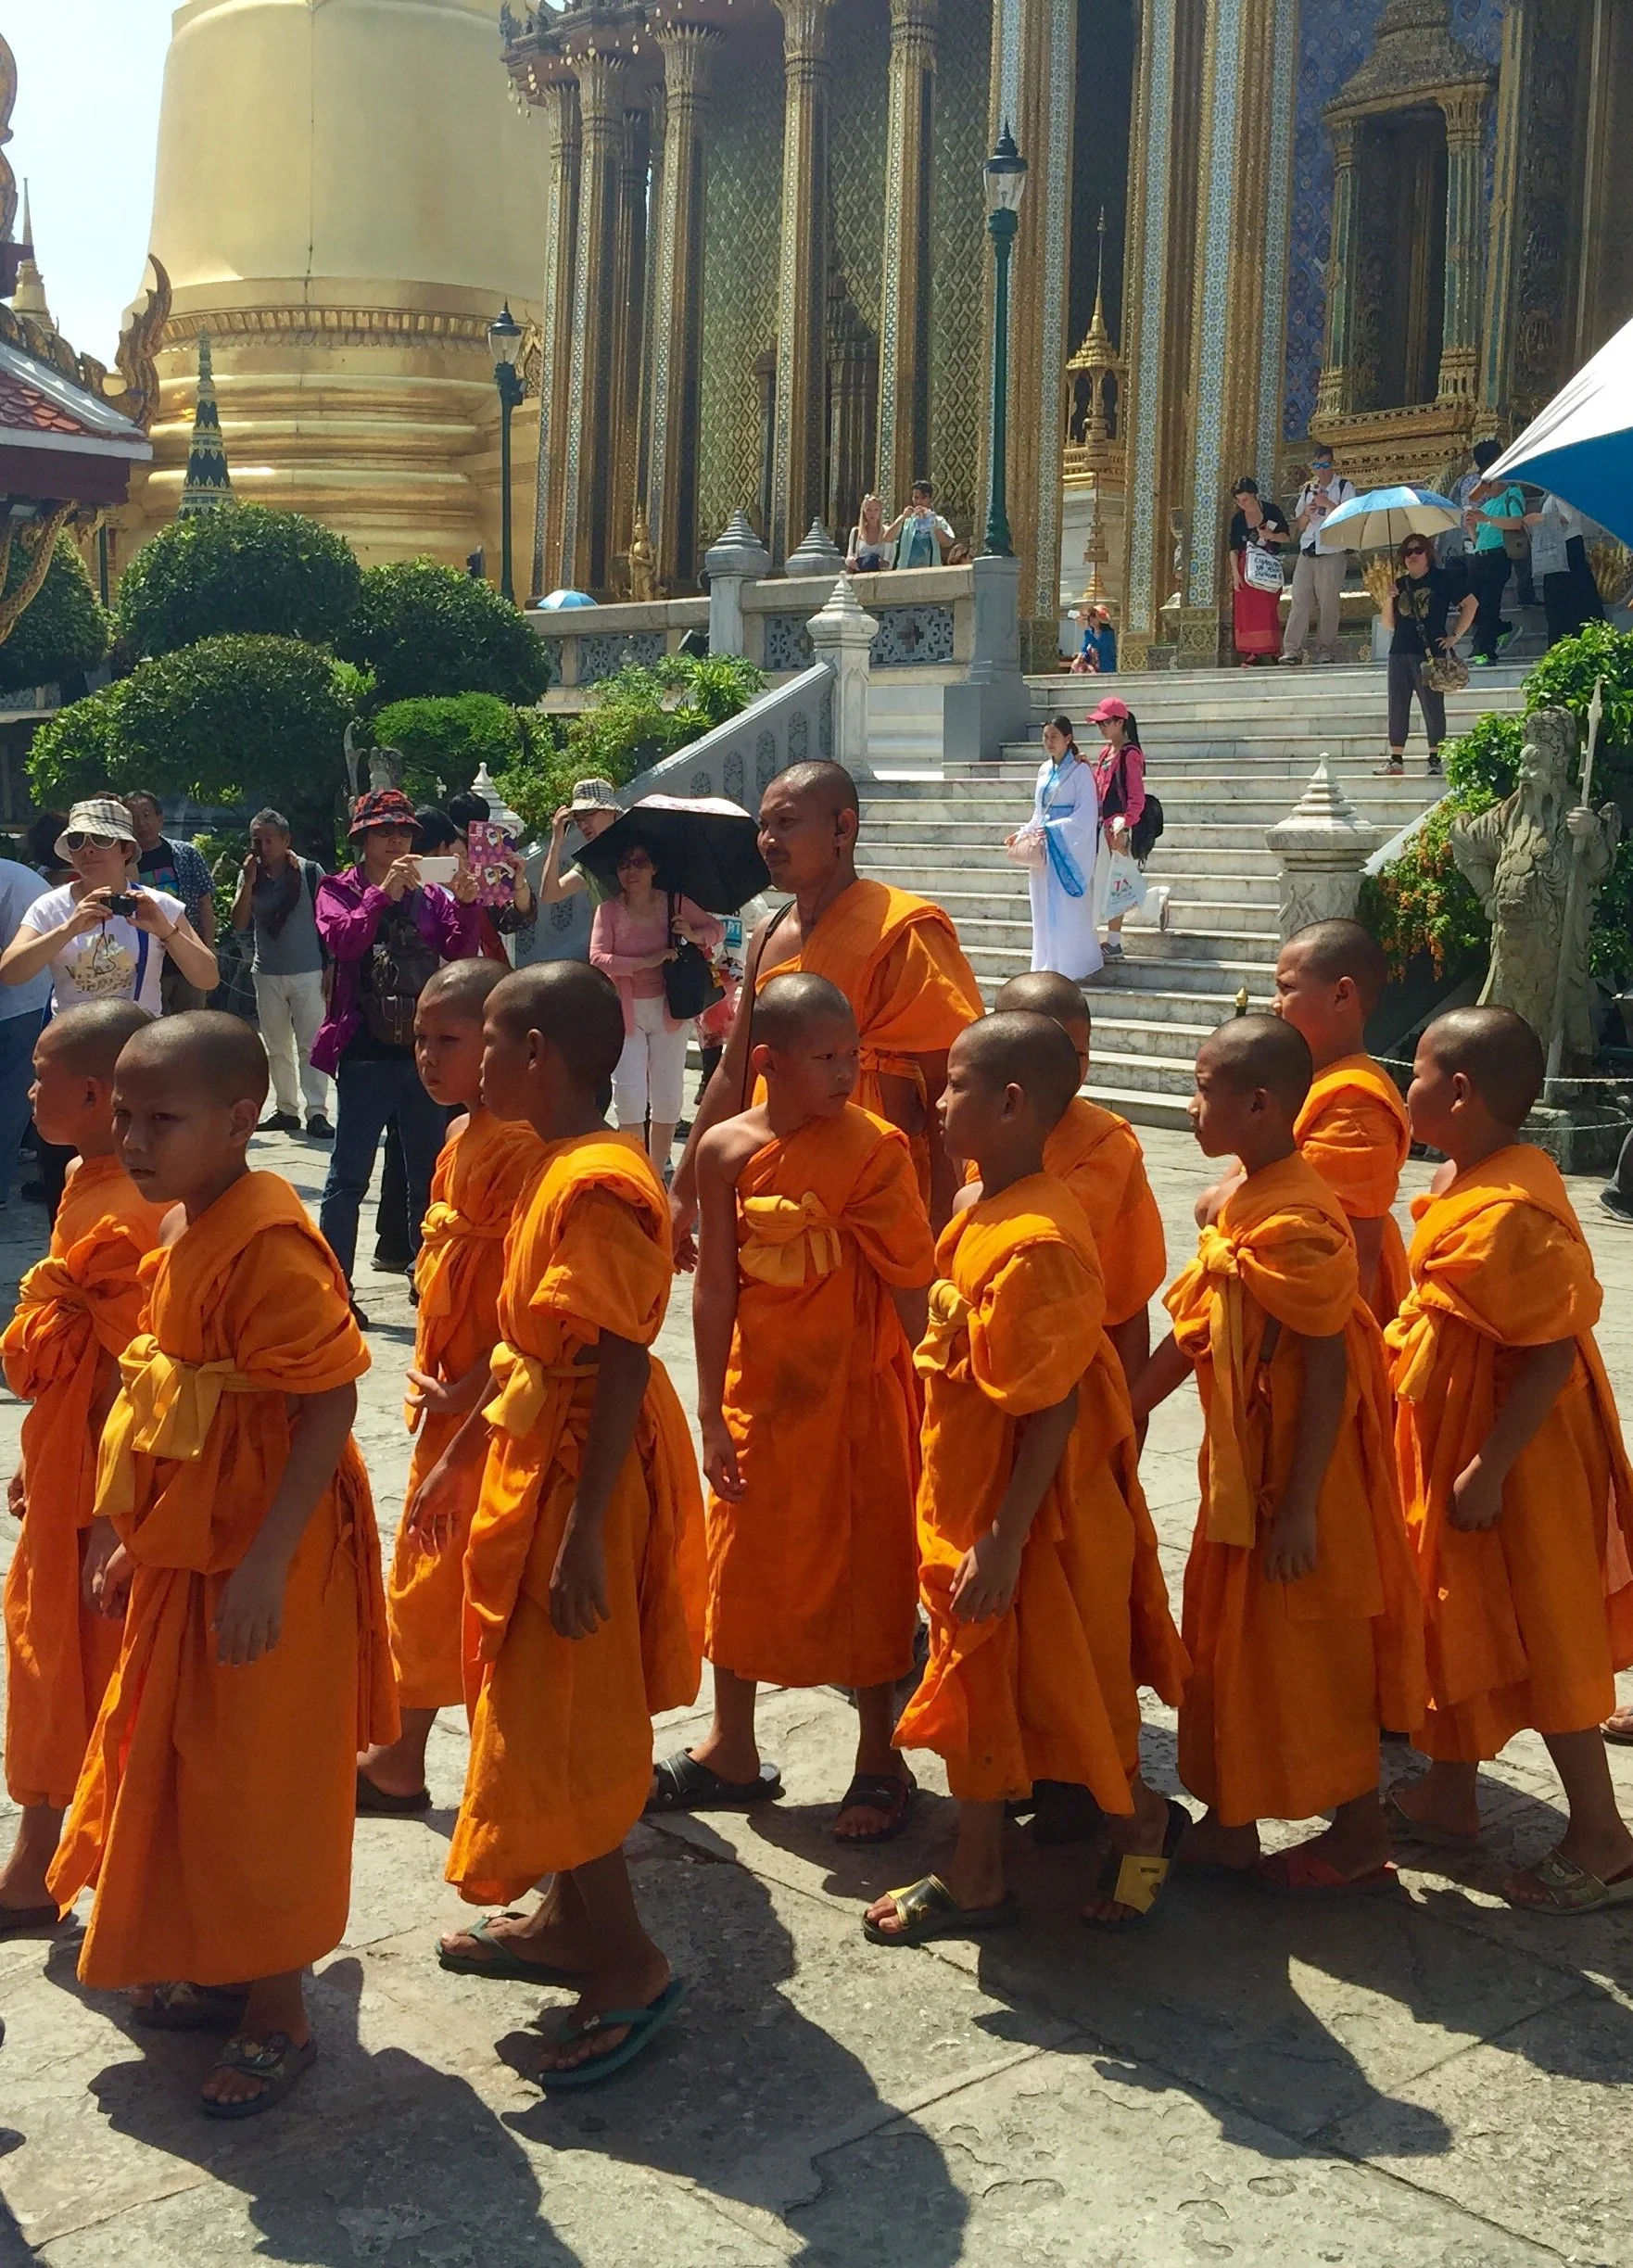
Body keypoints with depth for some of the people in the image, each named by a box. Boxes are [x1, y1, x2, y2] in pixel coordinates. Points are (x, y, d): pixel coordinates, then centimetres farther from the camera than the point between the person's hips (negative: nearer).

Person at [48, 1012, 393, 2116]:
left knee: (257, 1773, 4)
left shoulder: (267, 1246, -24)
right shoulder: (180, 1235, 6)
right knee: (188, 1756, 21)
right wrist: (128, 1529, 16)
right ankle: (223, 1968, 40)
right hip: (186, 1549, 10)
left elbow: (330, 1406, -27)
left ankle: (278, 2014, 21)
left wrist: (265, 1564, -28)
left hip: (264, 1562, -9)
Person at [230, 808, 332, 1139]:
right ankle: (286, 1110, 18)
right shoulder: (251, 876, 6)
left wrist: (330, 969, -4)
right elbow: (239, 923, -1)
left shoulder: (310, 872, -4)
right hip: (267, 974, 4)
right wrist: (248, 884, -12)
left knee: (310, 1045, -7)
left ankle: (317, 1112, -9)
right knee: (276, 1048, 10)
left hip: (308, 973, -4)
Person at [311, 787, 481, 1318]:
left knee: (430, 1171, 11)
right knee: (349, 1175, -2)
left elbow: (459, 953, -1)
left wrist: (465, 905, -18)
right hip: (366, 1054, -4)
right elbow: (342, 940, -16)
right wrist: (382, 892, -26)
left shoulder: (431, 895, 11)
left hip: (425, 1050, 4)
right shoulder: (339, 890, 3)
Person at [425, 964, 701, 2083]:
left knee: (560, 1726, -2)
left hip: (583, 1479, -10)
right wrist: (463, 1452, 23)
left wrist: (583, 1534, -26)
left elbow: (622, 1367, -25)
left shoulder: (597, 1185, -23)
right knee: (553, 1713, 19)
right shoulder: (561, 1167, 8)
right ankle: (572, 1921, 33)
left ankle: (629, 1965, 11)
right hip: (537, 1457, 10)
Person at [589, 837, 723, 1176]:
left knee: (667, 1096, 7)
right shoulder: (608, 910, -4)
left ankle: (657, 1173, 20)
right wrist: (646, 962, -21)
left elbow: (717, 928, 11)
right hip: (625, 1011, -2)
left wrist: (694, 935, -12)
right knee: (629, 1094, -8)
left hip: (668, 1009, 2)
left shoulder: (675, 904, 1)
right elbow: (597, 959, -12)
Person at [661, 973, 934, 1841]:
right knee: (742, 1566, 15)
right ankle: (731, 1751, 34)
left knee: (867, 1571, 7)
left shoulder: (874, 1147, -11)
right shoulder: (728, 1150, -6)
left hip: (858, 1394, -3)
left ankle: (878, 1763, 24)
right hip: (761, 1393, 3)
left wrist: (932, 1400, -9)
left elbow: (911, 1282, -8)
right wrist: (712, 1417, -2)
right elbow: (715, 1290, -3)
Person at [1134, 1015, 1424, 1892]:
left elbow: (1329, 1367, -24)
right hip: (1240, 1466, 9)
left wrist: (1300, 1506, -22)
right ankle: (1230, 1820, 32)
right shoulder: (1239, 1202, 5)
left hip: (1296, 1471, -9)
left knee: (1312, 1652, 5)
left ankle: (1359, 1836, 22)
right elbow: (1194, 1329, 12)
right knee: (1233, 1640, 18)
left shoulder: (1294, 1220, -24)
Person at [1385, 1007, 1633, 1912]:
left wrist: (1488, 1469, -25)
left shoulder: (1511, 1212, -28)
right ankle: (1449, 1794, 35)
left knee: (1537, 1641, 2)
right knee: (1455, 1618, 20)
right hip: (1450, 1435, 10)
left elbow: (1552, 1356, -27)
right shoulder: (1464, 1180, 2)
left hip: (1512, 1455, -10)